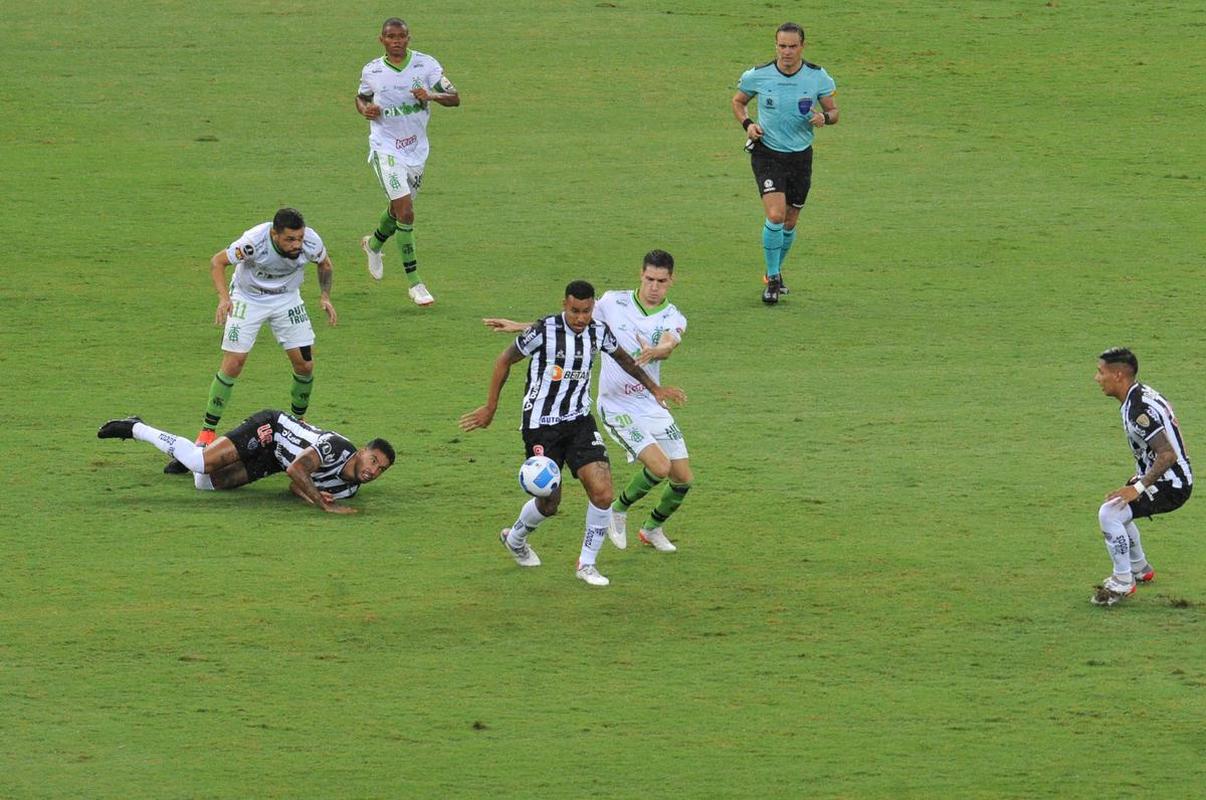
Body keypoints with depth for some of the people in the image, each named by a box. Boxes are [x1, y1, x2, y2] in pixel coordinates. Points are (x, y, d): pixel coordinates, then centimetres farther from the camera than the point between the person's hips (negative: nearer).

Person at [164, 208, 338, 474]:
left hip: (287, 298, 3)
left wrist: (325, 297, -8)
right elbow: (218, 261, -20)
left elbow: (324, 264, 2)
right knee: (232, 365, -12)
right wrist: (224, 298, -33)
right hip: (248, 299, -3)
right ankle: (207, 435, -4)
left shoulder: (311, 242, -24)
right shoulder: (255, 241, -36)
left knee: (305, 365, -4)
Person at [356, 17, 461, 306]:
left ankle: (374, 243, 52)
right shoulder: (372, 71, -5)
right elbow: (361, 98, 13)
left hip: (417, 149, 3)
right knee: (406, 211, -15)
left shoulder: (426, 65, -6)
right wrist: (365, 109, -10)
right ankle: (414, 282, -9)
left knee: (399, 209, 19)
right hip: (386, 149, -3)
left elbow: (454, 98, -7)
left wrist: (432, 96, -28)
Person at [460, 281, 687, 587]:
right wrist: (490, 408, 1)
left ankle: (587, 564, 6)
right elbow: (505, 360, -4)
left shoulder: (599, 332, -3)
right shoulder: (544, 331, -18)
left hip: (579, 422, 4)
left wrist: (653, 388, 25)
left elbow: (623, 357, 20)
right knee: (549, 503, 1)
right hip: (541, 425, -4)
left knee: (603, 492, -12)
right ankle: (515, 538, 35)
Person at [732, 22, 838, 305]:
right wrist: (747, 124, -10)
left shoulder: (818, 77, -7)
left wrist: (824, 117, -21)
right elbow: (738, 101, 10)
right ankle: (772, 280, -5)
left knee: (789, 221, 12)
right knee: (775, 215, -19)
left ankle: (775, 272, 35)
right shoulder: (757, 76, -9)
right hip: (767, 154, -2)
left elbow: (833, 112, 4)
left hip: (801, 155, 2)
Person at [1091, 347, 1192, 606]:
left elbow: (1168, 455, -31)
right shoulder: (1143, 395, 7)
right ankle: (1140, 570, 46)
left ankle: (1122, 583, -10)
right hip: (1171, 479, 11)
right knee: (1117, 510, 28)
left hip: (1171, 485, -11)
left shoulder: (1139, 409, -25)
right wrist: (1141, 477, 22)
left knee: (1109, 514, -20)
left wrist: (1139, 487, -28)